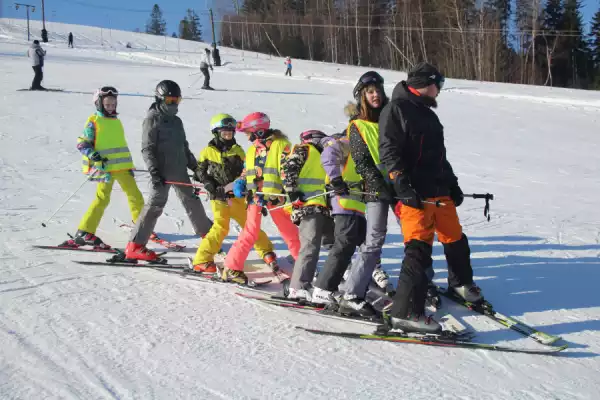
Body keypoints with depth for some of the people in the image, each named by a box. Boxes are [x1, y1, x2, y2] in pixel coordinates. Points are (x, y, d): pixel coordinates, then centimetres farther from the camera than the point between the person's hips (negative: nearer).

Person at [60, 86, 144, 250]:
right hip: (105, 167, -6)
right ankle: (84, 233, -11)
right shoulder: (94, 121, -1)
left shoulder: (117, 121, 18)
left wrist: (129, 165, 27)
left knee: (135, 196, 7)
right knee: (102, 198, -15)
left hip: (122, 166, 6)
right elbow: (82, 144, -4)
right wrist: (92, 154, -22)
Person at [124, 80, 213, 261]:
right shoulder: (152, 120, -5)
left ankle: (207, 232, 35)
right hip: (163, 172, -7)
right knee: (155, 204, -12)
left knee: (192, 201, 17)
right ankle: (135, 246, -11)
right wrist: (154, 170, -21)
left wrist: (195, 166, 23)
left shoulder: (176, 121, 17)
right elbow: (147, 149, -11)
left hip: (180, 170, 7)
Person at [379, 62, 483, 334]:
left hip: (440, 192, 8)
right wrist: (403, 186, -22)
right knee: (418, 249, -15)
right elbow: (389, 152, -13)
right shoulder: (396, 109, -4)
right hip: (415, 195, -8)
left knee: (455, 240, 17)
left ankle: (460, 282, 43)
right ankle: (405, 312, -15)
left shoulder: (428, 115, 23)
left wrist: (452, 185, 25)